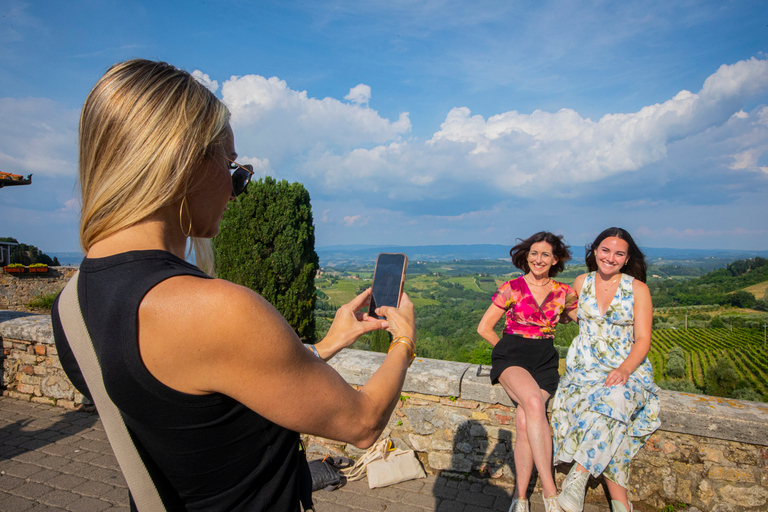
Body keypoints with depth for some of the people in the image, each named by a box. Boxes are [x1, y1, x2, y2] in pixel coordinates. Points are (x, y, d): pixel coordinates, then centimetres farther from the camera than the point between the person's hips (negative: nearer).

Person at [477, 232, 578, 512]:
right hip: (512, 355, -2)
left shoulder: (563, 292, 10)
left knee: (524, 420, -23)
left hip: (545, 361, 2)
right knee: (534, 403, -32)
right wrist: (507, 350, 4)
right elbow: (484, 328, 5)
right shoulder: (511, 288, 2)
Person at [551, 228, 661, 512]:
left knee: (613, 401, -35)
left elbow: (643, 339, -4)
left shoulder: (638, 289, 1)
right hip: (585, 368, 2)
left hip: (627, 369, -1)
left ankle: (576, 480, -28)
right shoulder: (581, 282, 9)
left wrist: (624, 370, -20)